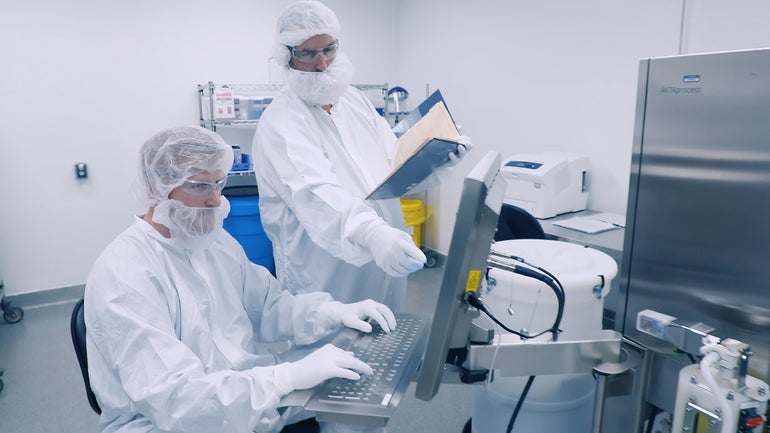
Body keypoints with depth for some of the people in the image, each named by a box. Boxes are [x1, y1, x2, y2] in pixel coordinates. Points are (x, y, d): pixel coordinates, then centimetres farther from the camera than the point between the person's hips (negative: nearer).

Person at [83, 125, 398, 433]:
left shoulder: (216, 241, 6)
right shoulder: (124, 274, -21)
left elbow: (268, 305, 13)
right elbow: (173, 397, -27)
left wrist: (335, 312, -4)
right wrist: (291, 375, -33)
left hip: (259, 398, 7)